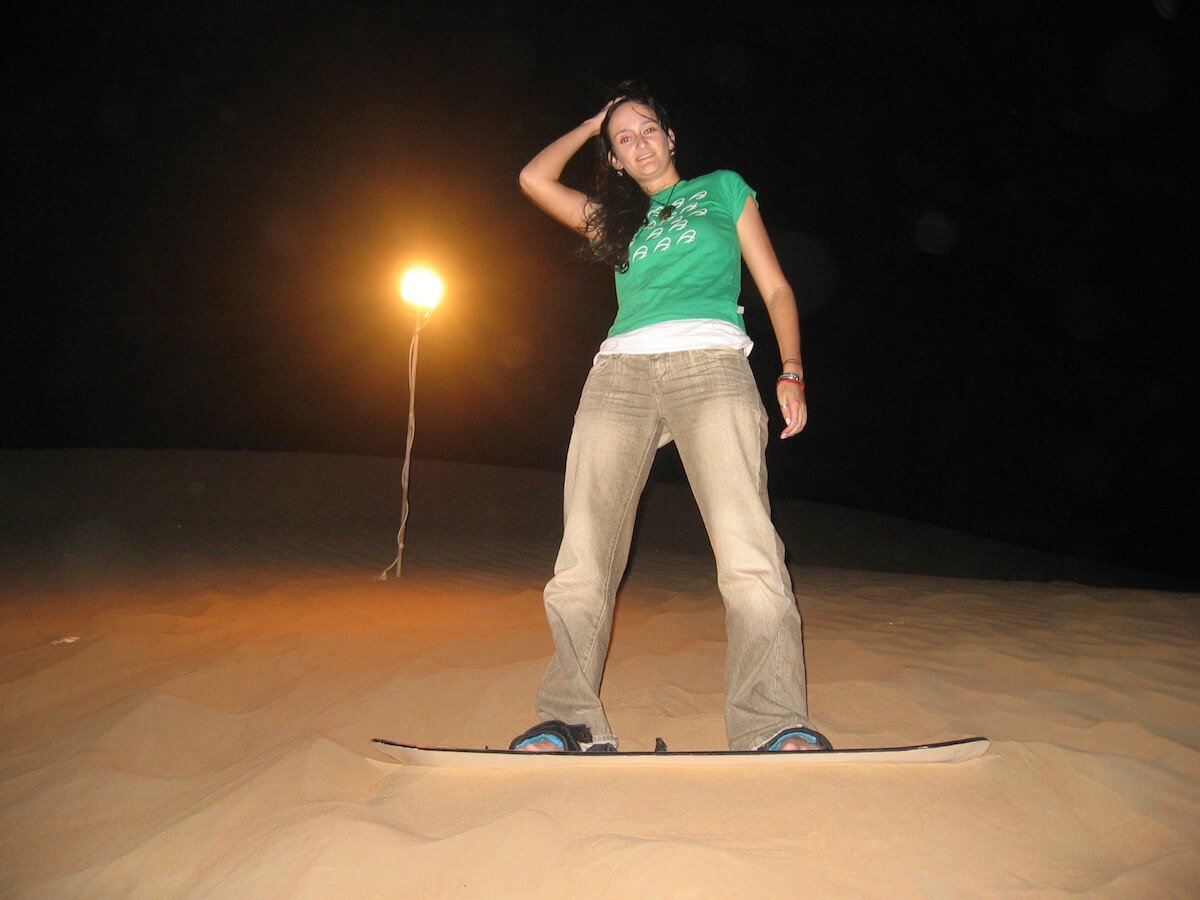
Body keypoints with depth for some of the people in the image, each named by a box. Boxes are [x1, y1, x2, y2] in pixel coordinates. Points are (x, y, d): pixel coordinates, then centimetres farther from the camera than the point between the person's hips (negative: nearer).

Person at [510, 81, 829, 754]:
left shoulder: (724, 188, 25)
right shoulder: (616, 217, 31)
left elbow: (776, 287, 18)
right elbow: (535, 178, 22)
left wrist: (792, 372, 4)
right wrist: (593, 124, 33)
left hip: (711, 364, -3)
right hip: (621, 370, 3)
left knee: (747, 549, -22)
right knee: (584, 554, -10)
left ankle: (775, 724, -21)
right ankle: (571, 719, -6)